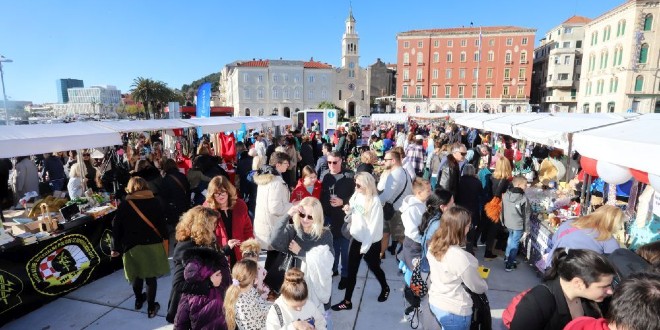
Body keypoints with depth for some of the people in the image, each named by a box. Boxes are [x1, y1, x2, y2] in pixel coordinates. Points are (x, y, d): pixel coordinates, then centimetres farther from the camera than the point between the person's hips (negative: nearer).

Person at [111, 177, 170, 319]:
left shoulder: (123, 206, -2)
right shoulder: (155, 202, -5)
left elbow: (116, 228, -1)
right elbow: (162, 224, -5)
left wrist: (116, 247, 6)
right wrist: (165, 240, 5)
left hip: (132, 246, 2)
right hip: (152, 245, -1)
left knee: (137, 275, 21)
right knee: (151, 277, 7)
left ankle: (138, 300, 41)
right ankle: (151, 308, 14)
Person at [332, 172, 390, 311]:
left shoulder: (375, 201, -22)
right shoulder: (356, 195, -3)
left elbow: (374, 226, -20)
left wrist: (365, 246, -17)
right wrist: (348, 210, -10)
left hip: (371, 242, -5)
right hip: (356, 238, 5)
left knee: (374, 268, 18)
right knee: (351, 271, 8)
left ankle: (385, 288, 48)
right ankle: (347, 301, 21)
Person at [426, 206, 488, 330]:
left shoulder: (433, 245, -10)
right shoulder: (460, 257, -31)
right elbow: (477, 287, -15)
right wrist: (485, 287, 9)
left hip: (434, 302, 6)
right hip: (454, 311, -6)